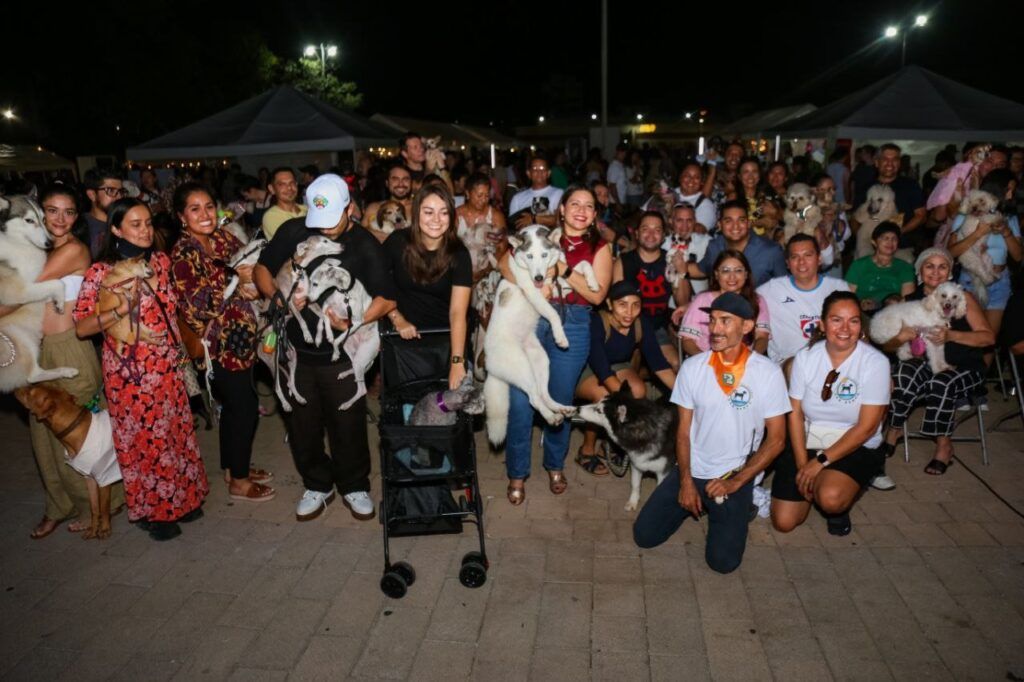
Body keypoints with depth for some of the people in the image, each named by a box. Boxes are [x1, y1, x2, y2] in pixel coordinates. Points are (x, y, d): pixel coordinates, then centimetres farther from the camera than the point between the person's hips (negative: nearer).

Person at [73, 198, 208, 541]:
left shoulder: (161, 262, 3)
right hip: (130, 372, -4)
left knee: (175, 432, 14)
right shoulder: (101, 272, -12)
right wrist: (120, 311, -28)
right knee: (143, 439, 7)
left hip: (168, 368, 5)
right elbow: (80, 327, -14)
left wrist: (180, 348, 11)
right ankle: (151, 510, 25)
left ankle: (181, 497, 32)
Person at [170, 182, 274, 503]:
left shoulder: (223, 237, 4)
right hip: (220, 343, -7)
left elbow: (250, 268, 14)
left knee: (233, 404, 19)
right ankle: (238, 481, 17)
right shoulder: (184, 254, -17)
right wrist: (237, 283, -23)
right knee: (245, 406, 0)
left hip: (240, 336, 7)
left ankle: (234, 466, 36)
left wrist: (252, 286, -8)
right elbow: (197, 307, -22)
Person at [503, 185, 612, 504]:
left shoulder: (599, 248, 8)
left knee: (559, 400, 9)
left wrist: (564, 270, -12)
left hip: (572, 326, 0)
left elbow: (597, 295, -3)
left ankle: (555, 466, 32)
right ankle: (517, 473, 11)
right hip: (532, 319, 0)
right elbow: (507, 263, -3)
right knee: (520, 400, -6)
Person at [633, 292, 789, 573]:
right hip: (692, 470, 2)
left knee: (723, 561, -12)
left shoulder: (768, 373, -11)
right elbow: (683, 431, 0)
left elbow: (776, 439, -6)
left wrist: (736, 481, -14)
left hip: (736, 475, -2)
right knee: (645, 536, -3)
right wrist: (685, 481, -9)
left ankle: (739, 505, 18)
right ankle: (697, 503, 23)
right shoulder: (692, 367, -5)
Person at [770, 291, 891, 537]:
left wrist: (821, 461, -18)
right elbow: (795, 413, -3)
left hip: (857, 448, -3)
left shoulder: (875, 362, -12)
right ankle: (814, 483, 27)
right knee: (783, 522, -3)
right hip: (808, 442, 3)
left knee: (830, 498, -33)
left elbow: (867, 426, -14)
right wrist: (802, 465, -13)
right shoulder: (805, 357, -4)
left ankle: (841, 507, 6)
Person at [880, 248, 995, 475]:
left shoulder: (962, 297, 0)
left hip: (963, 368, -1)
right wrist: (900, 338, -21)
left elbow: (988, 337, -9)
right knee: (906, 372, -32)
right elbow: (887, 346, 3)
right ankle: (893, 432, -16)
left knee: (941, 383, -34)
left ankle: (944, 445, -13)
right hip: (925, 364, 2)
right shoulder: (910, 301, 6)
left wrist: (951, 335, -24)